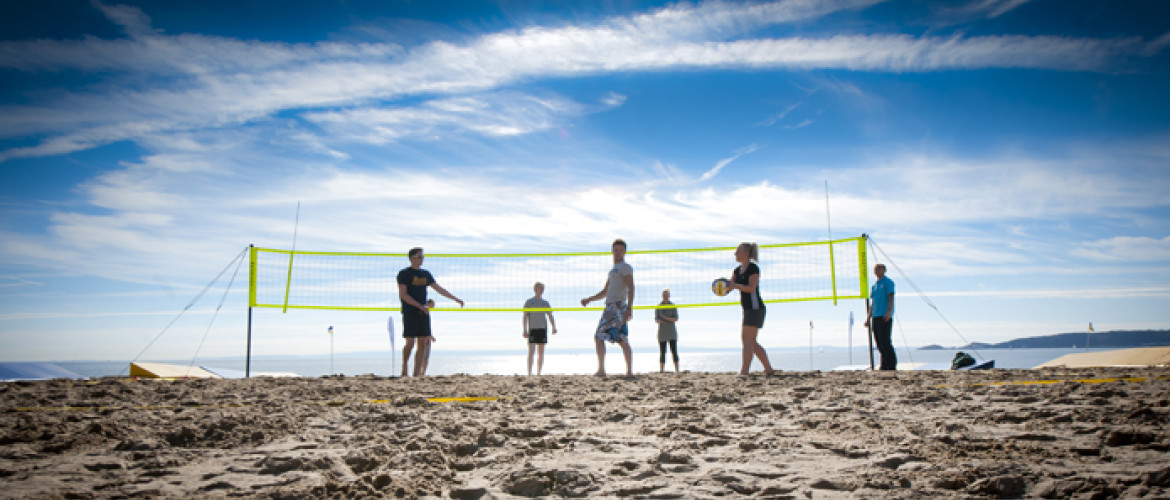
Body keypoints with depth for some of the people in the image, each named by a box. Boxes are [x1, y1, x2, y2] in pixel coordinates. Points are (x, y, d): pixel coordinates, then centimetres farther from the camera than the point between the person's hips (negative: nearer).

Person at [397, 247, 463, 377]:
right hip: (410, 313, -6)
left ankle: (417, 373, 3)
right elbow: (403, 295, -11)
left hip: (424, 313, 6)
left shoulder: (426, 274, 15)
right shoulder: (404, 273, -3)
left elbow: (439, 289, 21)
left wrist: (456, 299, 20)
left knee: (423, 344, 0)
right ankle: (404, 369, 11)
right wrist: (420, 306, -18)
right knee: (410, 343, -8)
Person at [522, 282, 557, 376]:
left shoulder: (545, 303, 15)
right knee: (531, 351, -13)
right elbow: (525, 316, 3)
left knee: (541, 352, 3)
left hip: (543, 329, 4)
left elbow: (550, 316, 10)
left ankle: (538, 373, 8)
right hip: (532, 329, -3)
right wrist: (525, 330, -7)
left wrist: (554, 327, -5)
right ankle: (529, 373, -15)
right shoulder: (529, 302, 6)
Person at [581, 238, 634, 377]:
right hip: (611, 307, 9)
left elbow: (631, 288, -15)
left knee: (599, 337, -11)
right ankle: (630, 371, 3)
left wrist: (629, 308, -25)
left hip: (616, 306, -9)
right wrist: (589, 299, 20)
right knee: (623, 341, 5)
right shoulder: (613, 270, 25)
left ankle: (601, 370, -13)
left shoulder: (625, 267, -4)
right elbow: (605, 292, 30)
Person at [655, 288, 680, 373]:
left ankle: (677, 370, -9)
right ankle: (661, 370, 3)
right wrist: (660, 321, -18)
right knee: (662, 352, 1)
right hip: (662, 331, 1)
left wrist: (667, 318, -18)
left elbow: (676, 319, -2)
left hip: (672, 332, -1)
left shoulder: (673, 306, 6)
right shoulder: (658, 307, 9)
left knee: (674, 351, -8)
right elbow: (656, 320, 4)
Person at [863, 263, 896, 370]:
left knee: (885, 341, -11)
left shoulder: (888, 282, -1)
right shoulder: (874, 285, 21)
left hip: (885, 317, -8)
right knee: (879, 342, 6)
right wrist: (868, 318, 22)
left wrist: (889, 311, -25)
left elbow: (891, 298, -11)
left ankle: (892, 365, -6)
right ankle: (884, 365, 12)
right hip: (875, 317, 8)